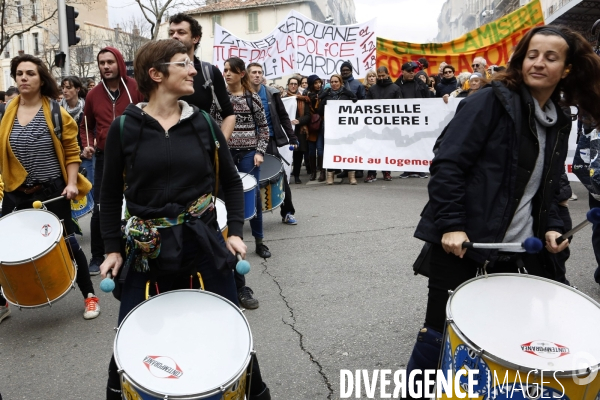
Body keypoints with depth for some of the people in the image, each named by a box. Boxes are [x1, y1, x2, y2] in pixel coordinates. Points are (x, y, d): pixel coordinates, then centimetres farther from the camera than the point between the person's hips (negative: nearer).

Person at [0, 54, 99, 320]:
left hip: (52, 191, -3)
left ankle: (89, 295, 19)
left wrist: (72, 183, -12)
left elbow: (72, 152, -1)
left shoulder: (57, 113, -5)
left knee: (68, 243, 3)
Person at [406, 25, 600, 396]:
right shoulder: (492, 100, -9)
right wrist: (451, 224, -22)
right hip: (462, 243, -6)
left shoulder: (559, 122, 13)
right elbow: (448, 163, -15)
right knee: (440, 332, 2)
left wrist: (551, 226, 4)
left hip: (516, 251, 7)